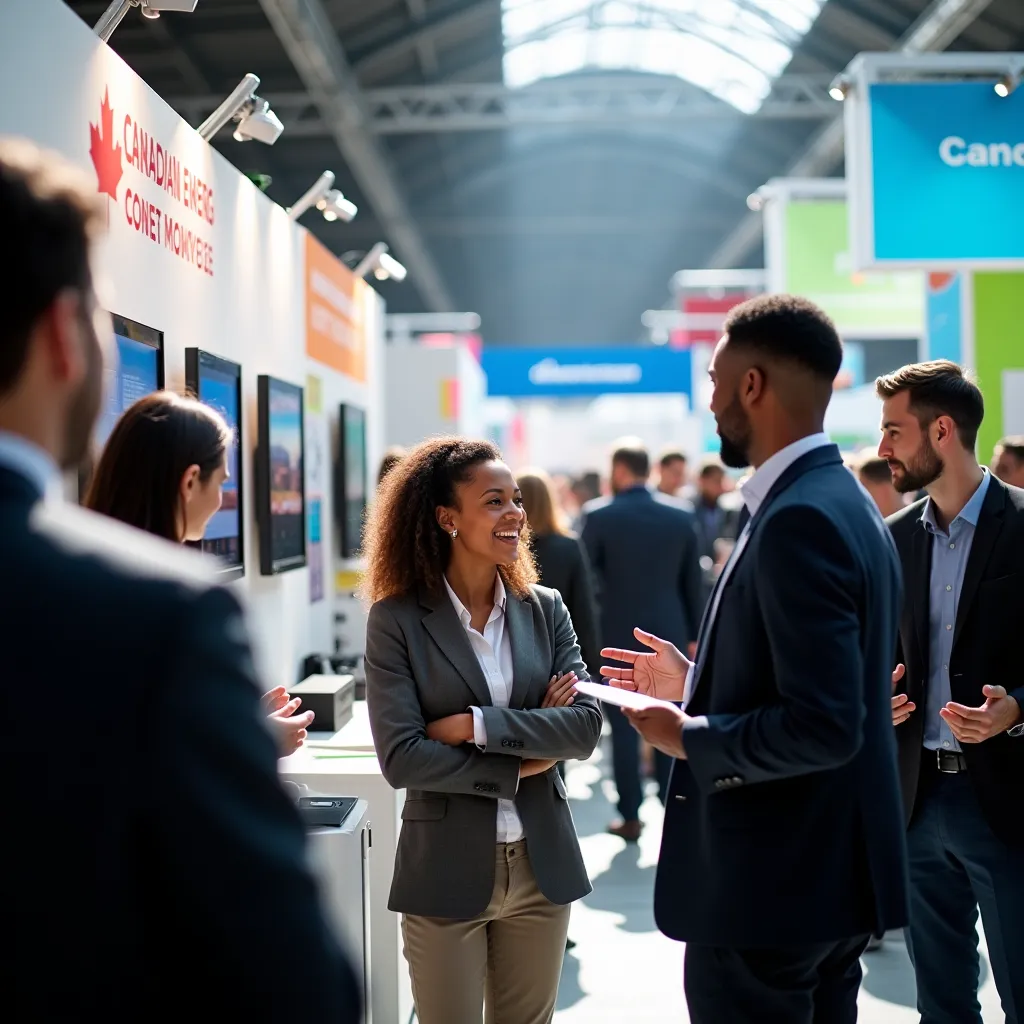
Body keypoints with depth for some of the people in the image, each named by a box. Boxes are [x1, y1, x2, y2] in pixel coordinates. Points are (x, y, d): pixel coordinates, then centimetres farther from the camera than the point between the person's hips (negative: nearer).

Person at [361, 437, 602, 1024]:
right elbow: (401, 757, -16)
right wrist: (522, 766, -12)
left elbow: (587, 727, -7)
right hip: (446, 870, -3)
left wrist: (476, 726, -17)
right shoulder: (396, 619, -9)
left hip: (541, 865, 3)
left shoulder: (545, 609, 2)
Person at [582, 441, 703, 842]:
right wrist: (694, 635, 13)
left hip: (617, 634, -3)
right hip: (668, 633, 3)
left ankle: (631, 817, 6)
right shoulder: (681, 515, 2)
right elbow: (693, 581, 6)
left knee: (624, 727, 3)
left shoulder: (598, 514, -7)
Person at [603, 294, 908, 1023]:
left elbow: (823, 725, -28)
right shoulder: (839, 501, 9)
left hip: (773, 883, -10)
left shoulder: (799, 519, -22)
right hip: (826, 871, 10)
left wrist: (690, 738, -15)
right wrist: (697, 685, 13)